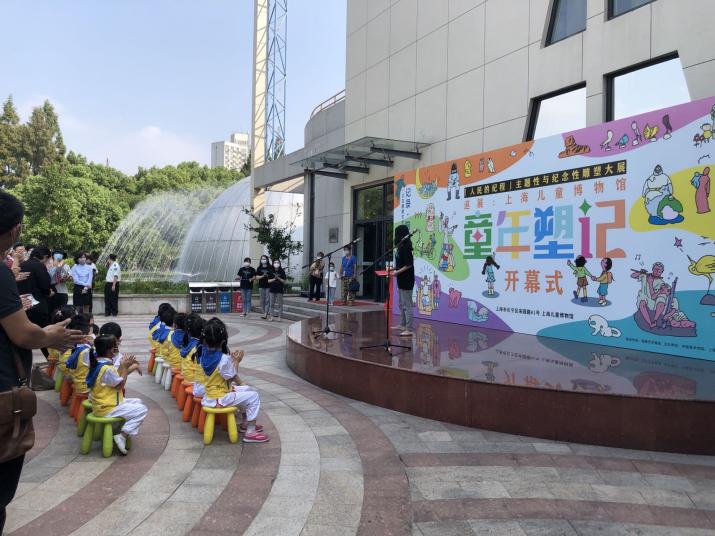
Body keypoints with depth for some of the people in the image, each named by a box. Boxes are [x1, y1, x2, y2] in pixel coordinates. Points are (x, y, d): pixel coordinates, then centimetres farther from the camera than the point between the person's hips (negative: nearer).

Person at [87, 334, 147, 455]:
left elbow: (116, 376, 11)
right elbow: (120, 384, -16)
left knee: (137, 402, 19)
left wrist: (130, 367, 0)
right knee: (142, 410, -8)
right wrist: (124, 366, -10)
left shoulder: (98, 362, 5)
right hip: (107, 409, -10)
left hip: (103, 404, 10)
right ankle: (122, 436, -13)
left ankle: (124, 430, 9)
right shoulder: (107, 369, -26)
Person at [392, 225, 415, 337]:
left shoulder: (405, 248, -19)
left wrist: (397, 272, -20)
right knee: (401, 304, 20)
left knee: (407, 305, -7)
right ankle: (403, 325, 31)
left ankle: (409, 329, -4)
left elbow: (409, 265, -22)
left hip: (406, 281, -11)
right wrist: (394, 268, 11)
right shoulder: (400, 247, 11)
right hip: (401, 280, 11)